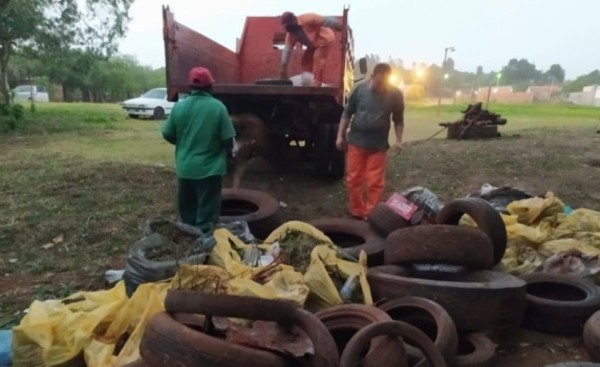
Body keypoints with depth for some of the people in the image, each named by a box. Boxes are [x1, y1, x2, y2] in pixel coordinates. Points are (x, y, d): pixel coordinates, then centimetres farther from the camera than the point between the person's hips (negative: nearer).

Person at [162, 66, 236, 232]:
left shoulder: (179, 106, -4)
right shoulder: (218, 107, -12)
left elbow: (168, 135, 4)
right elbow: (228, 139, -10)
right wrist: (228, 152, 12)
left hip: (185, 168, 4)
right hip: (210, 168, -3)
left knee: (187, 208, 20)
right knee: (207, 211, 7)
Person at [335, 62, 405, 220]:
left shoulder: (395, 94, -4)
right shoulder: (360, 88, -5)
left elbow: (398, 119, 6)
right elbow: (347, 113, 2)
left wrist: (398, 140, -5)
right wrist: (340, 136, -1)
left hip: (378, 145, -1)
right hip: (356, 142, 1)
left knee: (375, 182, 1)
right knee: (353, 180, 6)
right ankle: (357, 213, 21)